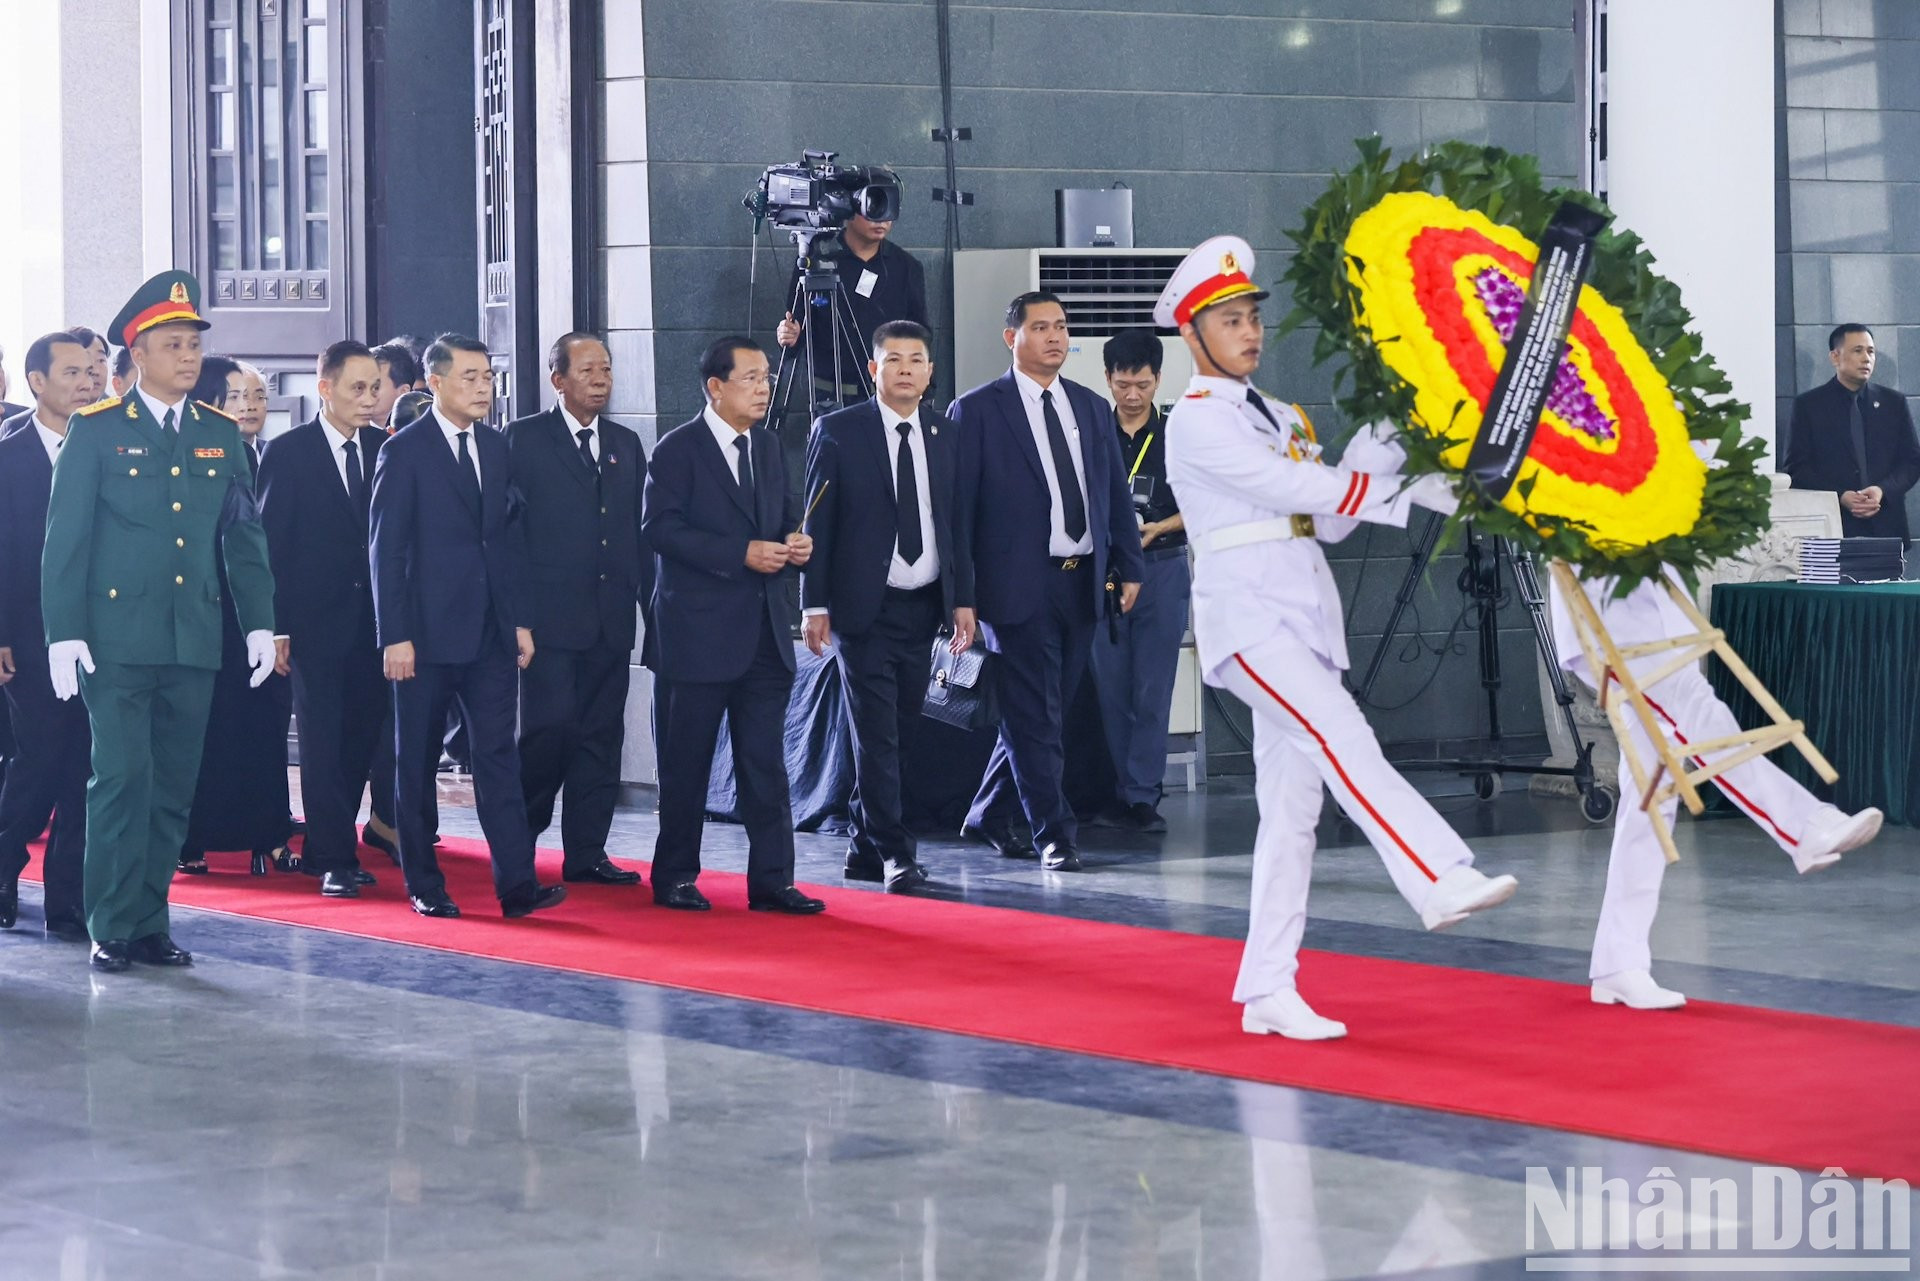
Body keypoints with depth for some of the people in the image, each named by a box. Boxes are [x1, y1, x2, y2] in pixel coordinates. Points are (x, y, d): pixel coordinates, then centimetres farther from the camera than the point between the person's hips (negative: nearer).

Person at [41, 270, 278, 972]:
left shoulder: (220, 434, 12)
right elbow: (65, 538, -2)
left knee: (174, 785, 5)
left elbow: (244, 534, 14)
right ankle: (112, 928, 0)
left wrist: (260, 623, 7)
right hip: (117, 637, -4)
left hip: (194, 641, 4)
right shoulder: (96, 431, 0)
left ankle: (150, 923, 13)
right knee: (122, 778, -7)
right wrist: (64, 633, -9)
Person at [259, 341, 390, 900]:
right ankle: (336, 859, 0)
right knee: (323, 742, -2)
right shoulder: (289, 453, -4)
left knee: (360, 738, 7)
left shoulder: (386, 449, 7)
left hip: (373, 620, 4)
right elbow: (270, 544, -4)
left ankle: (323, 849, 17)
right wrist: (277, 628, -9)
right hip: (316, 620, -4)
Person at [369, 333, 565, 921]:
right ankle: (424, 885, 13)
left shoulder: (495, 447, 12)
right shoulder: (403, 452, -5)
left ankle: (516, 882, -7)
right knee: (417, 761, 5)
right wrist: (394, 635, -13)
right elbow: (387, 549, -8)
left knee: (499, 754, -2)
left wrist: (518, 620, 9)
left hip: (490, 632, 5)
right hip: (428, 630, -5)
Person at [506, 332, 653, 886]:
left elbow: (640, 533, 16)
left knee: (602, 736, 5)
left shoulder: (626, 445, 15)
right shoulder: (525, 439, 0)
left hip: (611, 619, 5)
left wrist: (652, 606, 10)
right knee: (550, 727, -9)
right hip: (549, 614, -5)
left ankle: (587, 852, 11)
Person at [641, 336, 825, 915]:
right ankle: (675, 878, 14)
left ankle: (772, 879, 7)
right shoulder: (678, 449, -7)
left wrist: (796, 542, -4)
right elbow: (661, 527, -16)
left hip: (765, 629, 6)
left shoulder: (768, 446, 14)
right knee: (686, 763, 4)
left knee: (766, 763, 4)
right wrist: (742, 554, -21)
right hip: (699, 629, -6)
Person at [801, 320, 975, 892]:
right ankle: (895, 853, -6)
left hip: (923, 607, 4)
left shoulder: (946, 436, 10)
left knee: (893, 731, 8)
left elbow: (956, 523, 12)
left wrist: (963, 599, 5)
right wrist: (815, 604, -8)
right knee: (877, 735, -7)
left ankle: (865, 847, 17)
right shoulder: (838, 432, -2)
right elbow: (817, 522, -3)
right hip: (864, 608, -4)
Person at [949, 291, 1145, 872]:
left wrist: (1130, 567, 8)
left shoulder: (1092, 409, 14)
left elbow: (1116, 494, 17)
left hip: (1082, 583, 6)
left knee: (1047, 711, 11)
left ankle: (988, 815, 27)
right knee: (1033, 716, -4)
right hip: (1020, 582, -6)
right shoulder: (977, 411, -2)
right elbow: (958, 504, -3)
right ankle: (1055, 835, 2)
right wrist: (961, 590, -8)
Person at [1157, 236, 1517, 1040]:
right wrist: (1410, 491, -12)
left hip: (1304, 618, 8)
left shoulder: (1279, 420, 22)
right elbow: (1294, 489, -13)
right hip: (1247, 617, -8)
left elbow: (1331, 517, 14)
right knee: (1342, 739, -28)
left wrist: (1377, 448, -2)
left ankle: (1267, 993, 6)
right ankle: (1440, 881, -44)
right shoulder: (1197, 422, -5)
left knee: (1291, 808, 4)